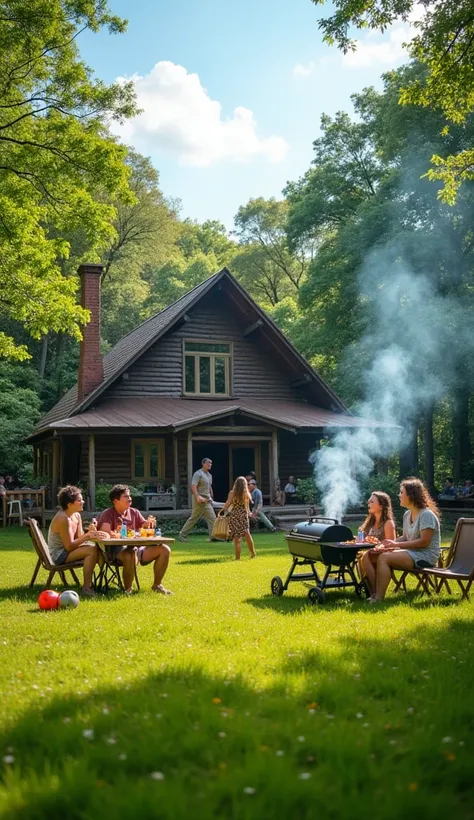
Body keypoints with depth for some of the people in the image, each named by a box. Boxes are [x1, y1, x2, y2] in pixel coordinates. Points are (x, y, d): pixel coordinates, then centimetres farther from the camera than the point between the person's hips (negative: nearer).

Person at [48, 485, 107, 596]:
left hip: (67, 550, 9)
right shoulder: (63, 519, -23)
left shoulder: (77, 516, 6)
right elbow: (69, 546, -25)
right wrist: (87, 537, -23)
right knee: (92, 549, -26)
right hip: (58, 555, -9)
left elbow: (79, 538, 4)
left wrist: (91, 533, -15)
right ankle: (86, 587, -23)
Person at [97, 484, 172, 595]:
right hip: (116, 550, -7)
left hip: (135, 547, 7)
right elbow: (104, 534, -20)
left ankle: (157, 585, 5)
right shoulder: (108, 514, -4)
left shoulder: (134, 512, 15)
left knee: (164, 550, -8)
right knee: (131, 555, -43)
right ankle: (127, 590, -21)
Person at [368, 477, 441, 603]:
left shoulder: (427, 515, -15)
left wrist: (397, 544, -20)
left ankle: (379, 598, -25)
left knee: (384, 557, -25)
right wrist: (392, 543, -3)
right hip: (412, 553, 9)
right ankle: (375, 593, -12)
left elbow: (424, 542, -20)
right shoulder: (407, 514, 14)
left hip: (426, 557, -9)